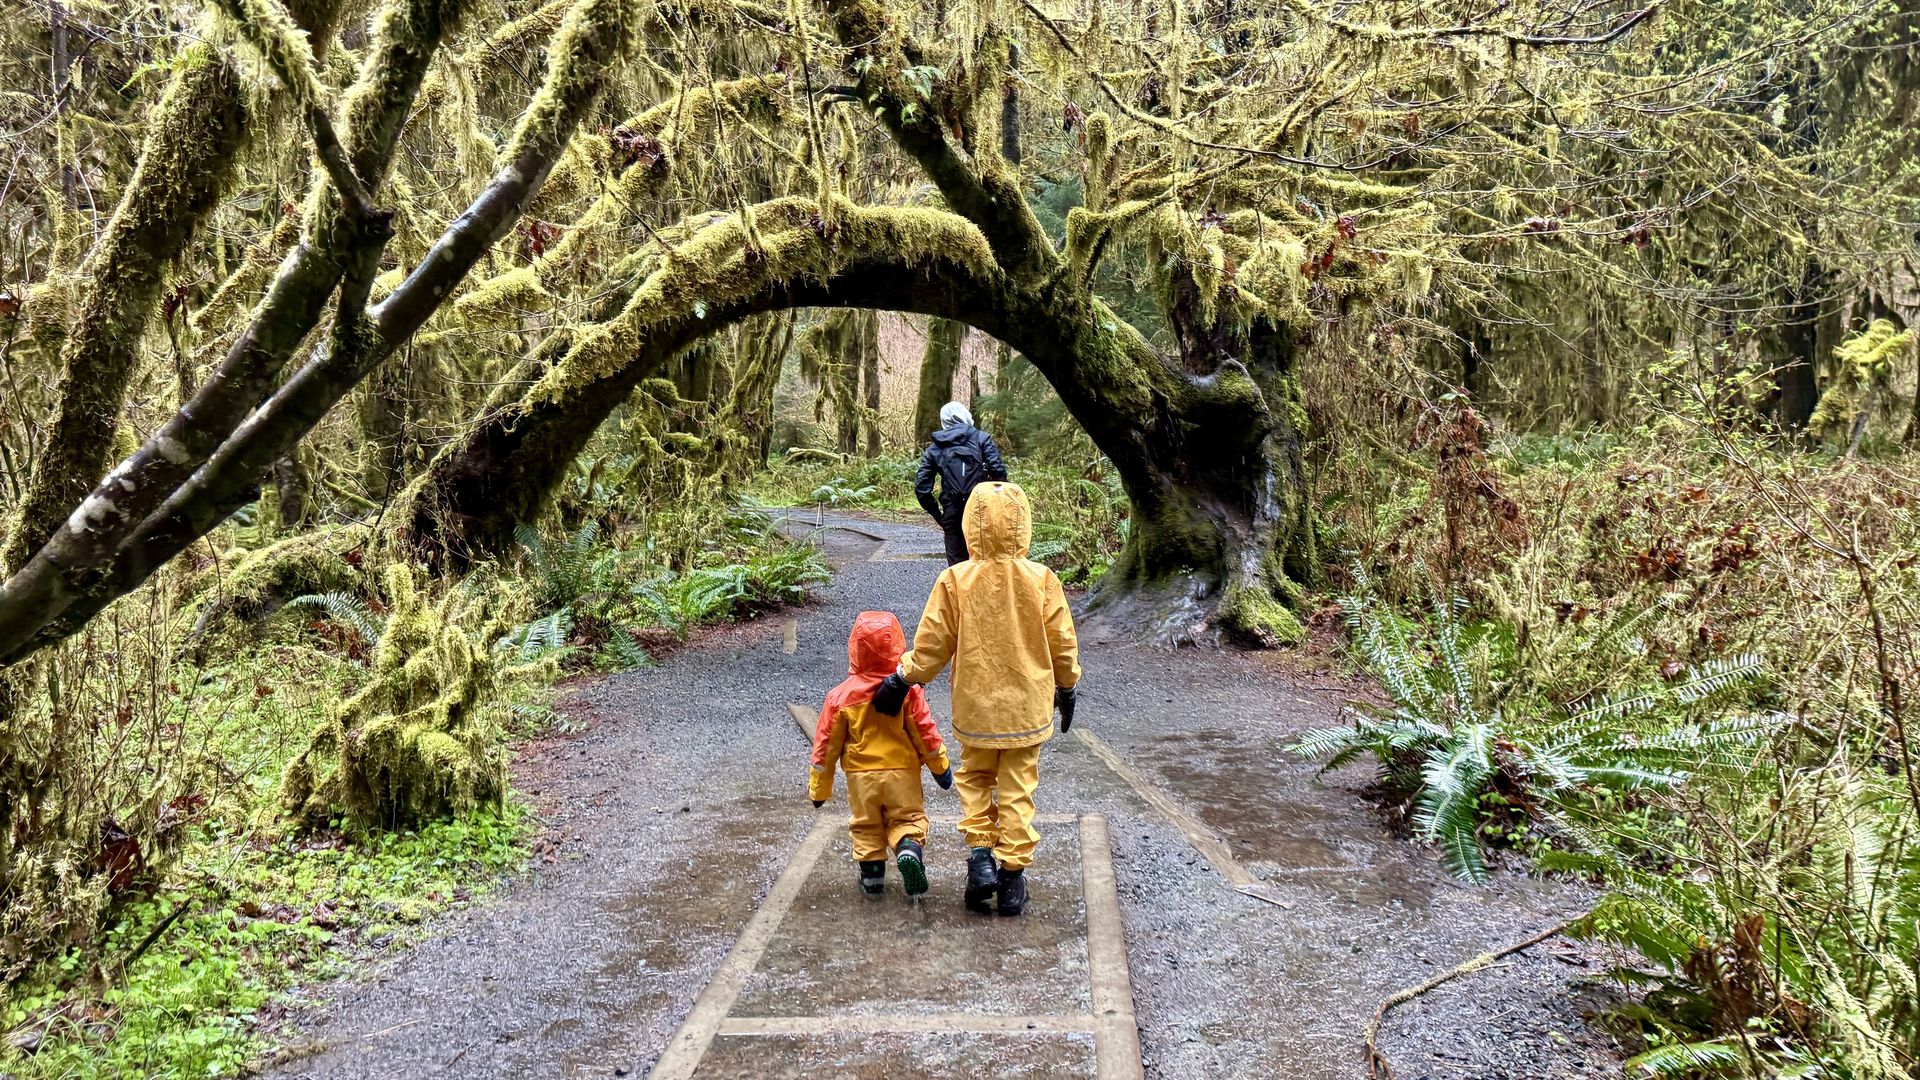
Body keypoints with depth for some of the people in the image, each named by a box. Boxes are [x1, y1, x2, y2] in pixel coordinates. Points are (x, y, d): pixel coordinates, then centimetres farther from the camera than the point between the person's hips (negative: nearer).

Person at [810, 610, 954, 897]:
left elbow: (827, 742, -2)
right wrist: (941, 767, 10)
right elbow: (925, 731, -5)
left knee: (866, 825, 17)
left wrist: (819, 786, 9)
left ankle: (871, 875, 14)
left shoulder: (841, 695, -8)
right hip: (902, 772, -1)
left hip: (860, 776, 1)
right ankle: (910, 848, -18)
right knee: (908, 818, 11)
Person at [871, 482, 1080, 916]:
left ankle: (981, 857, 7)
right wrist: (1067, 688, 15)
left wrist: (903, 680, 10)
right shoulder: (1041, 579, -11)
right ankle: (1012, 874, 14)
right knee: (1017, 790, 11)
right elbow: (1062, 644, -2)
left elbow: (931, 644, -6)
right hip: (1028, 709, 1)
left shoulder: (955, 580, -14)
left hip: (976, 709, 0)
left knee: (974, 780, 20)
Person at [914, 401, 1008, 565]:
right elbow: (998, 471, -9)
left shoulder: (934, 448, 12)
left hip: (952, 513, 2)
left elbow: (921, 488, 6)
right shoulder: (981, 438, 4)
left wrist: (938, 515, 13)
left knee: (956, 563, 10)